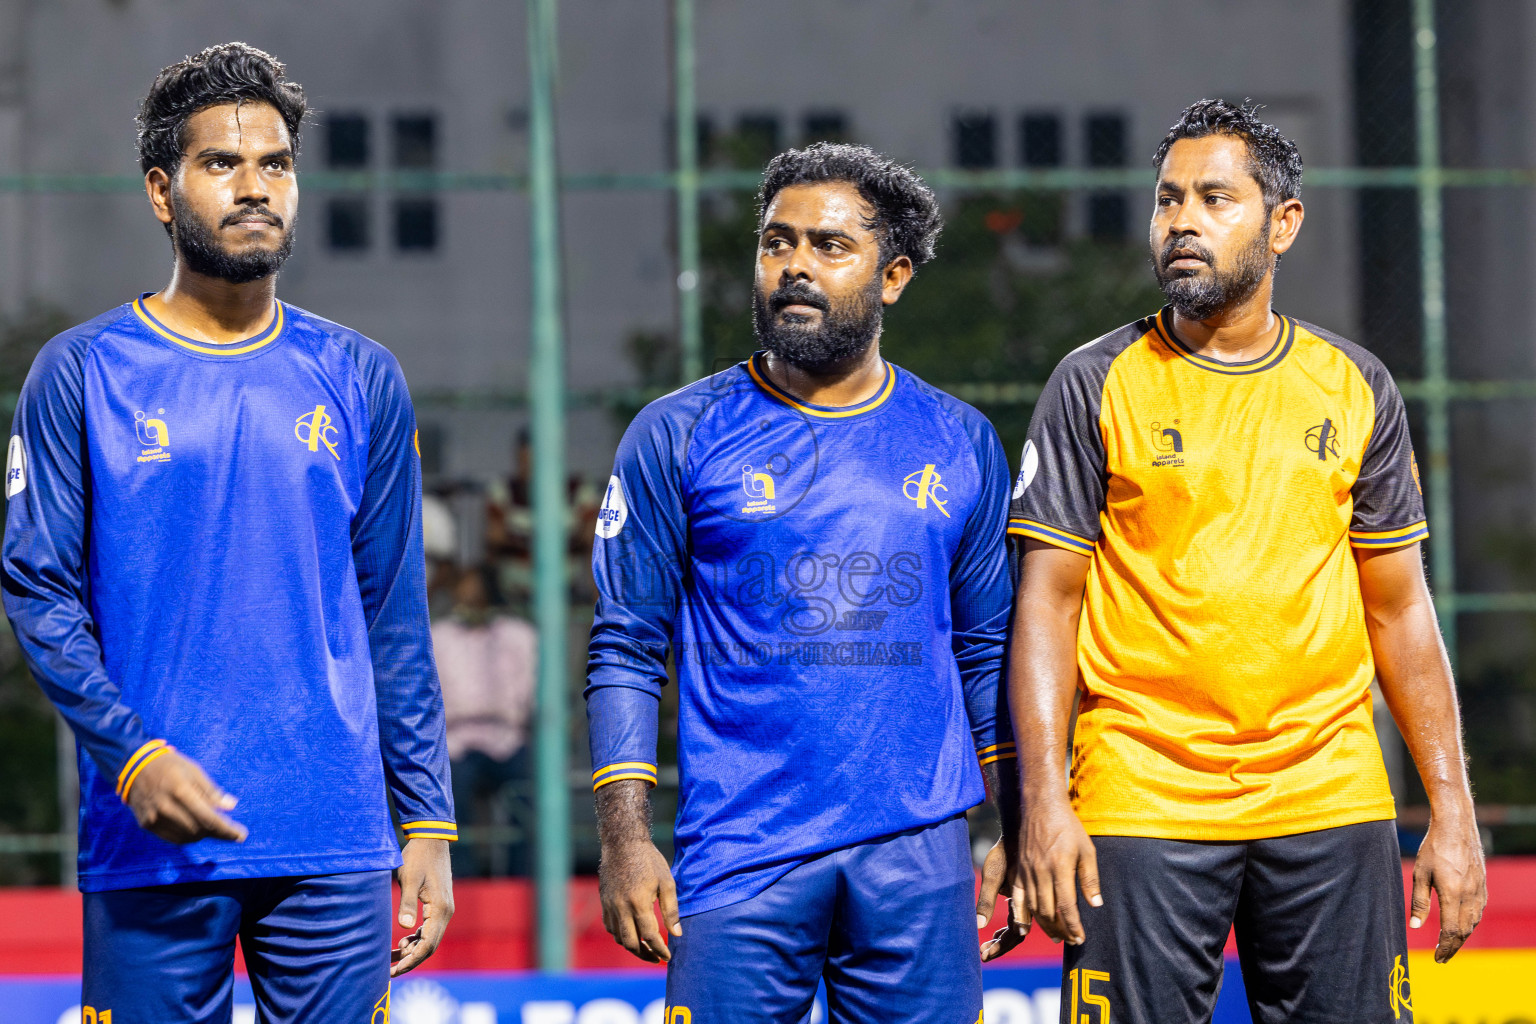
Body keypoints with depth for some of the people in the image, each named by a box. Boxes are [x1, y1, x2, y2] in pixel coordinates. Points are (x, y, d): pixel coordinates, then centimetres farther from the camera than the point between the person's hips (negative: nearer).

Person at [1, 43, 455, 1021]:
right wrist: (133, 755, -15)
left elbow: (395, 619, 12)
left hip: (334, 853, 2)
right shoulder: (79, 375, 3)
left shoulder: (361, 382, 11)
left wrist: (428, 826, 6)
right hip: (150, 853, -2)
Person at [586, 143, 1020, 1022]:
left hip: (919, 852, 2)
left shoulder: (960, 444, 11)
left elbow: (989, 650, 15)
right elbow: (627, 652, 2)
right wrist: (626, 840, -6)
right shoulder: (678, 437, 4)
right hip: (742, 861, -2)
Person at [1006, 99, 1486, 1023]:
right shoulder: (1097, 385, 3)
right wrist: (1044, 801, -9)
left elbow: (1398, 607, 13)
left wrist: (1453, 808, 6)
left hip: (1332, 806, 2)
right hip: (1143, 803, -2)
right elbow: (1048, 601, 1)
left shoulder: (1355, 387, 10)